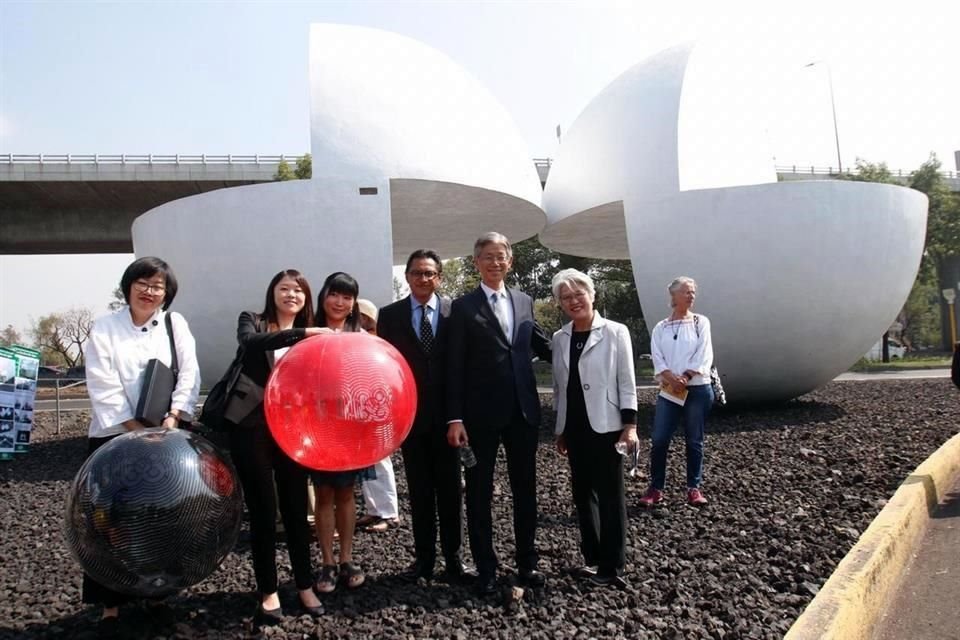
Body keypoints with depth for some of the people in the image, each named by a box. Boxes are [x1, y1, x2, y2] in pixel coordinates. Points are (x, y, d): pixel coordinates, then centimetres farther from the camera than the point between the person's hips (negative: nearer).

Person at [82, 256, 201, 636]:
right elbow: (105, 389, -11)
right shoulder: (104, 329, -3)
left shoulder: (175, 324, 4)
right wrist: (138, 432, -16)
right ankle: (111, 604, 10)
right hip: (115, 437, -2)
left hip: (168, 434, 2)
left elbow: (188, 375, -3)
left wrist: (171, 419, -16)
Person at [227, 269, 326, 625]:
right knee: (262, 510, 3)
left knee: (296, 508, 7)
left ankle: (305, 587, 21)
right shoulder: (252, 321, 1)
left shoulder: (308, 337, 10)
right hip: (251, 428, -2)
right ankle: (268, 592, 16)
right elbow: (250, 342, -23)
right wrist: (303, 333, -32)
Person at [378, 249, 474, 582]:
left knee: (450, 489, 9)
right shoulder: (390, 315, 2)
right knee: (419, 491, 10)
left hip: (446, 413, -1)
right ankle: (424, 557, 22)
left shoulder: (455, 311, -1)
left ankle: (453, 558, 20)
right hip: (409, 413, 1)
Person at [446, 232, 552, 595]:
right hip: (481, 413, -4)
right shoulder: (463, 306, -3)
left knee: (525, 489, 12)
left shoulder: (524, 302, 10)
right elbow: (455, 367, -7)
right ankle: (486, 569, 20)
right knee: (480, 493, 7)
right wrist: (455, 418, -12)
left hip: (523, 410, 4)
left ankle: (527, 562, 27)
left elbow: (541, 345, 19)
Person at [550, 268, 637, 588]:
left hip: (605, 426, -5)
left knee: (610, 495, 1)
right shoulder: (559, 338, 8)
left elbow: (626, 381, -5)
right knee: (582, 493, 11)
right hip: (575, 427, 5)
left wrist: (630, 424, -12)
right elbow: (559, 385, 13)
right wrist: (560, 429, 13)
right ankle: (593, 558, 24)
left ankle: (611, 567, 9)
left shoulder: (615, 332, -5)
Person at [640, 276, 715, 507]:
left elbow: (703, 356, -5)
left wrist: (685, 377, -17)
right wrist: (672, 378, -19)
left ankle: (694, 488, 16)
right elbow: (657, 358, -3)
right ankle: (656, 488, 7)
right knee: (658, 440, -3)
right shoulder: (660, 328, 8)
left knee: (694, 440, 6)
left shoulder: (701, 322, 4)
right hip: (668, 391, 1)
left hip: (697, 389, -1)